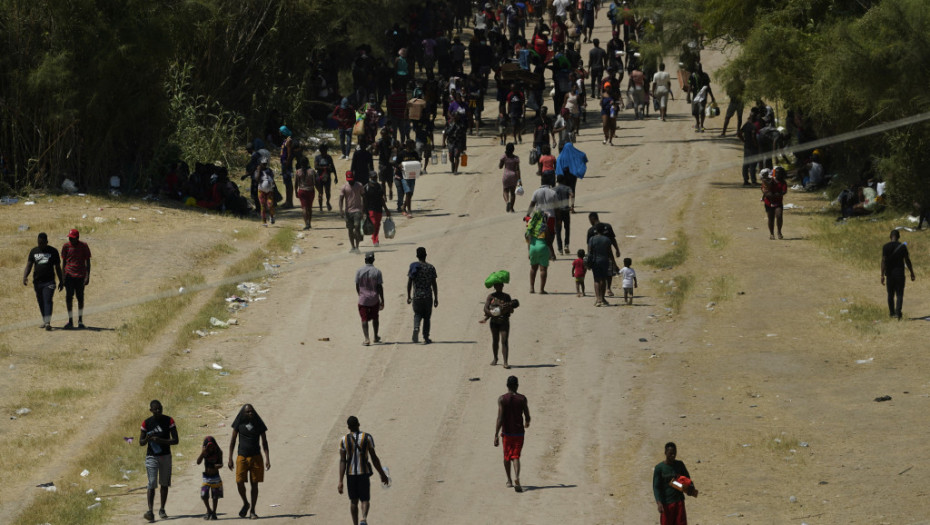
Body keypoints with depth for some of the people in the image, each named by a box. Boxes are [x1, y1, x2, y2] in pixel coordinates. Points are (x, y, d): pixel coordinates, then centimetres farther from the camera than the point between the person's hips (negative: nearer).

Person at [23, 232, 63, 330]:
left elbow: (57, 267, 8)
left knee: (47, 301, -15)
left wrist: (61, 281, 8)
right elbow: (29, 265, 6)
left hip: (49, 281, -4)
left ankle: (48, 322, -23)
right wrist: (25, 276, -12)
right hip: (37, 281, 4)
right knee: (41, 302, 9)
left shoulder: (53, 251, 3)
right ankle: (44, 321, 21)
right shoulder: (34, 251, 9)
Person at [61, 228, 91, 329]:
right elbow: (63, 262, 7)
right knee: (69, 297, -7)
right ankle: (70, 321, -4)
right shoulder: (66, 247, 2)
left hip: (80, 275, 0)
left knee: (80, 298, 7)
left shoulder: (84, 246, 0)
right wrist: (63, 276, 1)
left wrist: (88, 276, -2)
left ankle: (80, 320, 20)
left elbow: (87, 262, 4)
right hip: (69, 275, 0)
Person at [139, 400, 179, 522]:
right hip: (151, 456, -1)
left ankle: (162, 510, 20)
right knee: (152, 484, -12)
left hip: (165, 456, 1)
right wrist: (147, 439, -20)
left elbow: (175, 440, -6)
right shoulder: (146, 423, -2)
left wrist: (160, 440, -20)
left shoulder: (169, 421, -3)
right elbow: (141, 443, 4)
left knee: (164, 484, 8)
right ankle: (150, 511, -18)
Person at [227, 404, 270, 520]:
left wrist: (267, 459, -5)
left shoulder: (259, 424, 1)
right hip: (242, 457, 0)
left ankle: (252, 511, 8)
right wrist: (230, 459, 0)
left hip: (256, 457, 0)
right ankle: (245, 504, 16)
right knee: (240, 482, -10)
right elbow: (232, 441, 4)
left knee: (254, 484, 0)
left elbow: (264, 443, 4)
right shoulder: (239, 424, 0)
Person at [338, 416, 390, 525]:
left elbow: (342, 461, -8)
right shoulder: (367, 437, -5)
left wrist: (340, 482, -9)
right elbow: (374, 458, -3)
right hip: (364, 473, -1)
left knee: (353, 501, 17)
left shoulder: (344, 440, -4)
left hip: (350, 474, 1)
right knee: (365, 499, 6)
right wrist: (382, 474, 8)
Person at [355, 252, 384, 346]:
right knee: (375, 318, 20)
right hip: (374, 299, 1)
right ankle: (376, 337, 31)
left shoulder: (359, 271, -5)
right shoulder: (377, 272, -7)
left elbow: (357, 286, 2)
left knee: (364, 319, 1)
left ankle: (367, 339, -12)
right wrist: (382, 300, 0)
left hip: (363, 299, -1)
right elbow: (380, 287, -7)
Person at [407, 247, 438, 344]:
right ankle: (426, 338, 11)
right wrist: (436, 298, 5)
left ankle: (416, 328, -15)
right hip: (428, 296, 0)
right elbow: (434, 285, -2)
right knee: (427, 317, 11)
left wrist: (408, 296, 8)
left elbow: (409, 283, -1)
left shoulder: (413, 267, -1)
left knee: (417, 315, 14)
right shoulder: (431, 268, -2)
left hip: (416, 296, 0)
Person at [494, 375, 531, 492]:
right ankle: (517, 478, -26)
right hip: (519, 432, 0)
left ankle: (509, 481, 29)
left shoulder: (502, 399, -7)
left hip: (506, 432, 0)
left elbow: (500, 418, -13)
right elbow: (527, 417, 2)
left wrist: (496, 435, -12)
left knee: (507, 456, 17)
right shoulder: (522, 399, -3)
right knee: (516, 456, -2)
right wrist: (527, 423, 27)